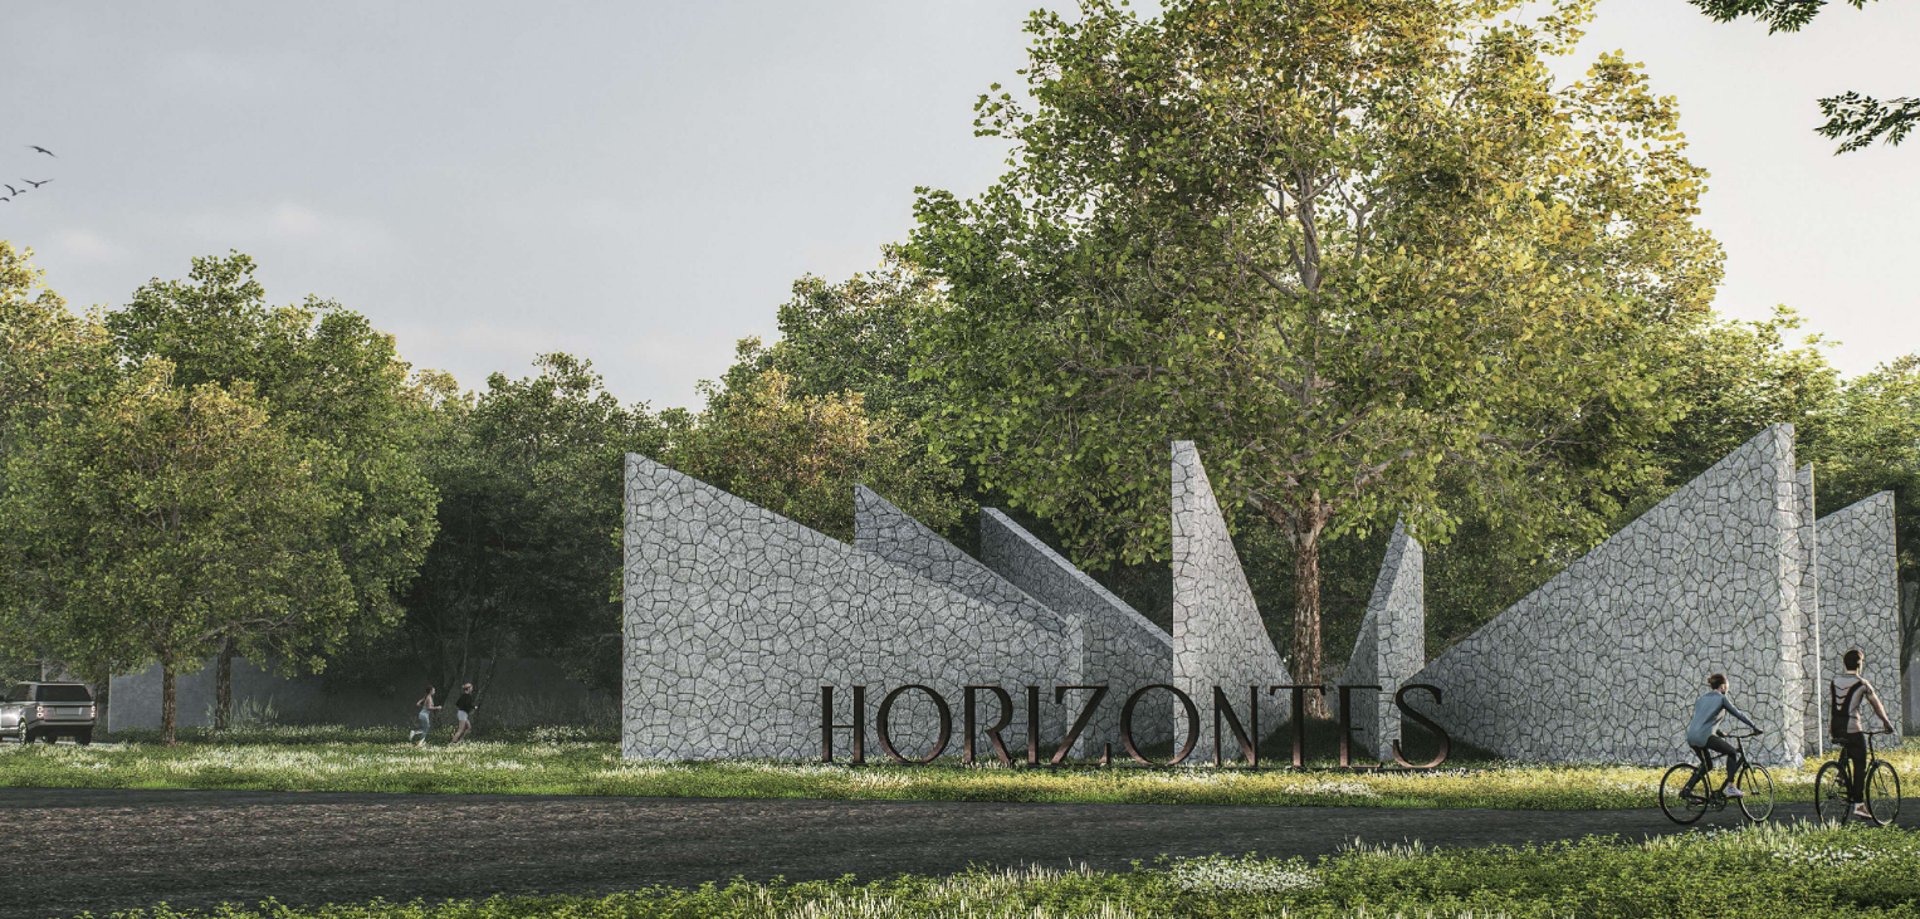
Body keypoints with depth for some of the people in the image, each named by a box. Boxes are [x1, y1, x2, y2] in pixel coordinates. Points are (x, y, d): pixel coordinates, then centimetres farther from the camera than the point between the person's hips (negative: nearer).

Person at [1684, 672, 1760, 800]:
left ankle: (1687, 789, 14)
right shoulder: (1721, 698, 3)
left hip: (1691, 737, 7)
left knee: (1707, 765, 24)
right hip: (1704, 736, -7)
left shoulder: (1701, 698, 23)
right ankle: (1731, 787, 1)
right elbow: (1738, 714, 3)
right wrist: (1755, 727, 11)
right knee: (1732, 752, 10)